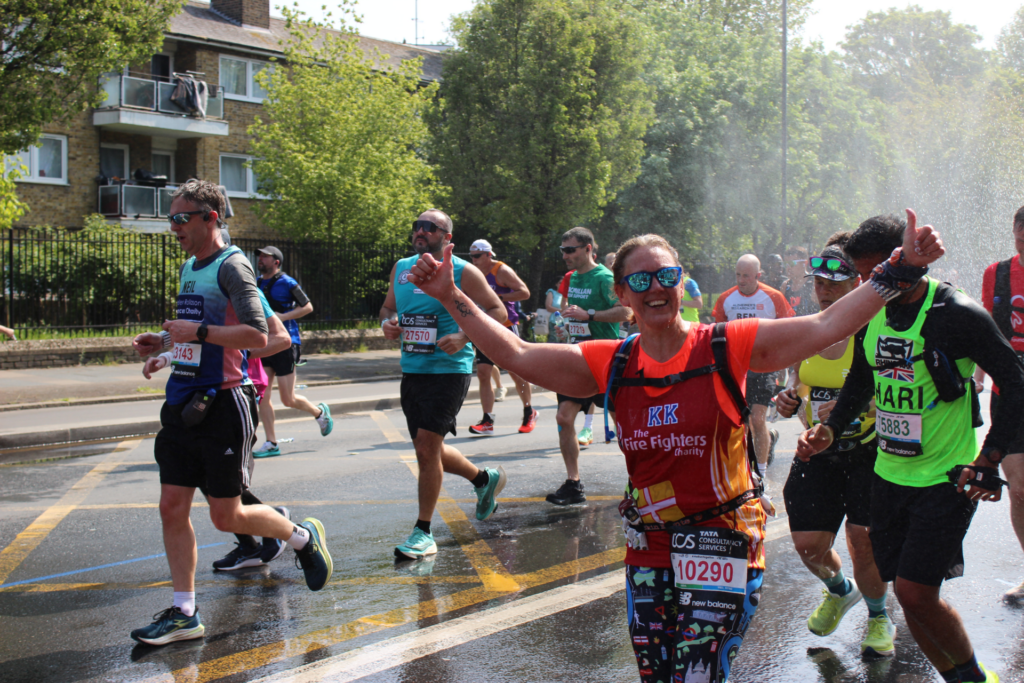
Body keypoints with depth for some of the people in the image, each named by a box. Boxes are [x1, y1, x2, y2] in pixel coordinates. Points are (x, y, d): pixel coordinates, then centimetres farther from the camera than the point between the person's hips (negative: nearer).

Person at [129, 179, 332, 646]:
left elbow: (256, 334, -22)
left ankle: (303, 537, 25)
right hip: (184, 403, 8)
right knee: (172, 507, 5)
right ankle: (184, 613, 13)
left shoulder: (231, 266, -12)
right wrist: (164, 341, 13)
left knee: (227, 516, -1)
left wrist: (198, 332, -23)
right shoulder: (189, 267, 15)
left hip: (223, 404, -8)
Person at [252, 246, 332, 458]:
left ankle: (319, 412, 26)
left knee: (288, 399, -2)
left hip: (285, 344, -6)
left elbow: (308, 307, -6)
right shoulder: (256, 284, 12)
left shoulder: (286, 283, -7)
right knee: (263, 395, 0)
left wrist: (283, 316, -16)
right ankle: (271, 444, 6)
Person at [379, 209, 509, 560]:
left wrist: (464, 337, -20)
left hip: (449, 370, -7)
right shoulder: (401, 268, 10)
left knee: (427, 448, -12)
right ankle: (485, 479, 40)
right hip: (412, 370, 7)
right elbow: (388, 307, 23)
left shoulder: (462, 272, -7)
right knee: (429, 450, 14)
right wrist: (387, 323, -1)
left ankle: (423, 532, -1)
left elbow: (498, 311, -6)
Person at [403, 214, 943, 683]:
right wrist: (452, 299, -1)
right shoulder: (611, 364, 3)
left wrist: (899, 272, -18)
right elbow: (519, 358, 3)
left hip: (722, 545, -4)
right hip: (649, 549, 4)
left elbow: (826, 327, -12)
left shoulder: (726, 347, -7)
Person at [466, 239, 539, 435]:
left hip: (506, 328, -6)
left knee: (516, 371, 1)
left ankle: (529, 413, 20)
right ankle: (487, 421, -3)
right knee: (482, 372, -4)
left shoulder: (502, 271, -9)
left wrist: (499, 298, -19)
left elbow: (524, 292, -15)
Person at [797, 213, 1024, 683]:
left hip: (946, 480, -6)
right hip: (890, 475, 7)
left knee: (916, 594, -10)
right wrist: (830, 429, 4)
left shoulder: (957, 314, -15)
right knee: (905, 593, 9)